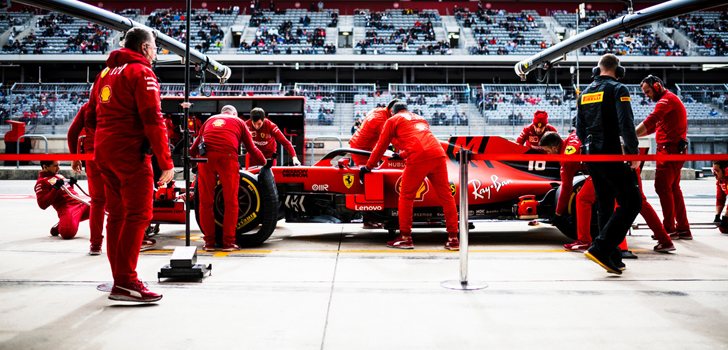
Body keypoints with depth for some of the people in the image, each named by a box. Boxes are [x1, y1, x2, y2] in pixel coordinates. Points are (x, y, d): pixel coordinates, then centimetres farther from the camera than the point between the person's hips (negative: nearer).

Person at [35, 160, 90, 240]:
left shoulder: (59, 176, 22)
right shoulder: (41, 182, -3)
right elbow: (43, 205, -14)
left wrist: (71, 183, 15)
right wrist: (55, 188, -19)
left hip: (80, 204, 8)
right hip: (66, 208, -8)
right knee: (68, 233, -34)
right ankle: (59, 227, 1)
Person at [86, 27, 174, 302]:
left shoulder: (106, 72, 18)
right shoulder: (141, 71, -8)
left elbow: (91, 116, 20)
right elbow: (153, 120, -16)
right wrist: (166, 162, -16)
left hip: (103, 151, 9)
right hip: (130, 152, -9)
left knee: (117, 215, 13)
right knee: (138, 215, -8)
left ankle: (119, 277, 19)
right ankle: (126, 282, -12)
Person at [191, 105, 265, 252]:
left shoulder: (210, 120, 32)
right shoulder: (239, 121, 26)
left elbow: (195, 144, 33)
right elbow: (252, 149, 25)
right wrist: (264, 162, 38)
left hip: (205, 157, 3)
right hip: (227, 157, -2)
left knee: (206, 201, 10)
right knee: (230, 201, 6)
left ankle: (209, 241, 13)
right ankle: (228, 242, 6)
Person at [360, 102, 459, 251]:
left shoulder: (392, 120, 19)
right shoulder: (420, 119, 35)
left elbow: (381, 146, 21)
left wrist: (368, 166, 30)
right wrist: (402, 154, 60)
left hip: (418, 158, -5)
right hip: (438, 154, 5)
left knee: (406, 196, 7)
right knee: (446, 196, 7)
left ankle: (405, 237, 7)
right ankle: (453, 239, 8)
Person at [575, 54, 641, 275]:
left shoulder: (585, 93, 14)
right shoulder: (617, 89, -7)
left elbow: (580, 129, 17)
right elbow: (626, 124, -17)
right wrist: (633, 152, -13)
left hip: (591, 155, 8)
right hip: (612, 155, -8)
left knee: (605, 205, 13)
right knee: (631, 202, -5)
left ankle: (613, 258, 16)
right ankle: (600, 248, -17)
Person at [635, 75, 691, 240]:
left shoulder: (667, 99, -10)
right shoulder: (670, 100, 23)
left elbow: (650, 121, -24)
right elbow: (653, 127, 19)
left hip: (670, 149, -10)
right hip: (675, 150, 10)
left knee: (663, 186, -9)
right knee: (673, 188, 12)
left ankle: (669, 228, -7)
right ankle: (683, 228, 17)